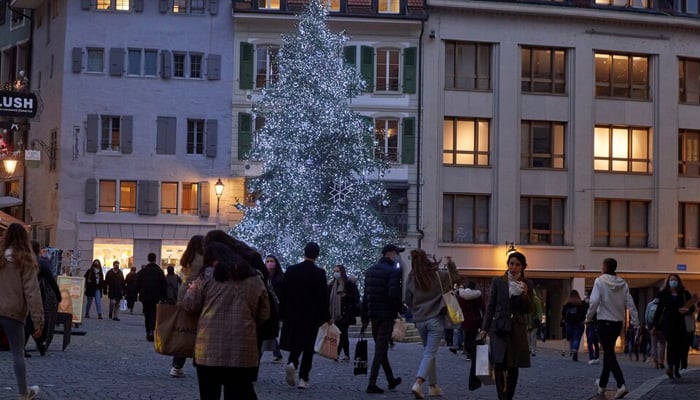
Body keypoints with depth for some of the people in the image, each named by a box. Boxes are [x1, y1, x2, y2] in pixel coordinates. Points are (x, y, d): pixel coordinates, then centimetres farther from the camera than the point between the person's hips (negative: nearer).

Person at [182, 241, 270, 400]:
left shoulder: (208, 275, 1)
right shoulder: (254, 279, 10)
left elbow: (190, 305, 7)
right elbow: (264, 314, 13)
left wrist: (191, 289, 27)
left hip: (210, 348, -1)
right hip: (242, 350, 1)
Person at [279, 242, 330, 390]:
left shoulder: (291, 270, -1)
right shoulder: (319, 273, -10)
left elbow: (283, 294, 2)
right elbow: (323, 297, -8)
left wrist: (283, 313, 11)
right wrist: (326, 317, 1)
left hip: (293, 315, 2)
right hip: (312, 316, -2)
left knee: (295, 343, 14)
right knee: (308, 347, 6)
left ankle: (292, 363, -15)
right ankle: (303, 379, 4)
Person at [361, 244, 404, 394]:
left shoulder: (370, 271, 11)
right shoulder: (393, 271, -12)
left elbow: (365, 296, 11)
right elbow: (393, 295, -21)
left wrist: (365, 318, 13)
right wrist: (400, 307, -3)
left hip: (373, 314, 7)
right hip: (387, 314, -7)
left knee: (380, 348, 17)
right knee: (380, 349, -3)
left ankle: (391, 380, 31)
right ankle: (372, 384, -6)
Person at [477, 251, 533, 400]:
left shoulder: (527, 284, 6)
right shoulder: (498, 282, 4)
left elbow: (529, 310, 4)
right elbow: (490, 306, 6)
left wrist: (525, 295, -14)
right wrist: (484, 329, 2)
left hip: (517, 329, 1)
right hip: (499, 328, -1)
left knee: (513, 367, 5)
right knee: (499, 364, -15)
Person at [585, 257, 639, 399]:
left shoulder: (600, 281, -11)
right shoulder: (623, 284, 3)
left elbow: (594, 302, -17)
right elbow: (630, 304, 2)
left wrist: (589, 317, -5)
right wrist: (635, 322, 5)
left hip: (604, 322, -5)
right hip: (618, 322, 5)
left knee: (609, 355, -4)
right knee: (608, 352, 18)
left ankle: (621, 385, -21)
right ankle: (602, 385, 29)